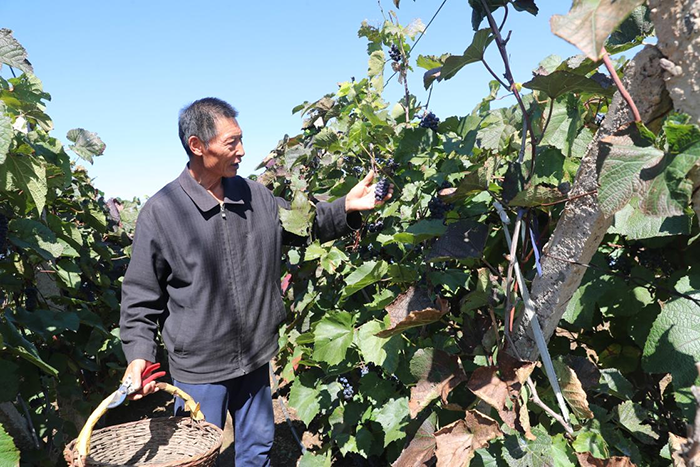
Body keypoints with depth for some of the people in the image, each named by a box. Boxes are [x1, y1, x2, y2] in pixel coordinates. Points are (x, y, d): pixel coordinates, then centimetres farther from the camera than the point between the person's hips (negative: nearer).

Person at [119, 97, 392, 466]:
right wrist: (139, 354, -18)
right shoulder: (160, 212, -14)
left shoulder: (254, 196, 1)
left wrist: (345, 208, -6)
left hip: (256, 359, 5)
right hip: (199, 369, -4)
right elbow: (140, 296, -7)